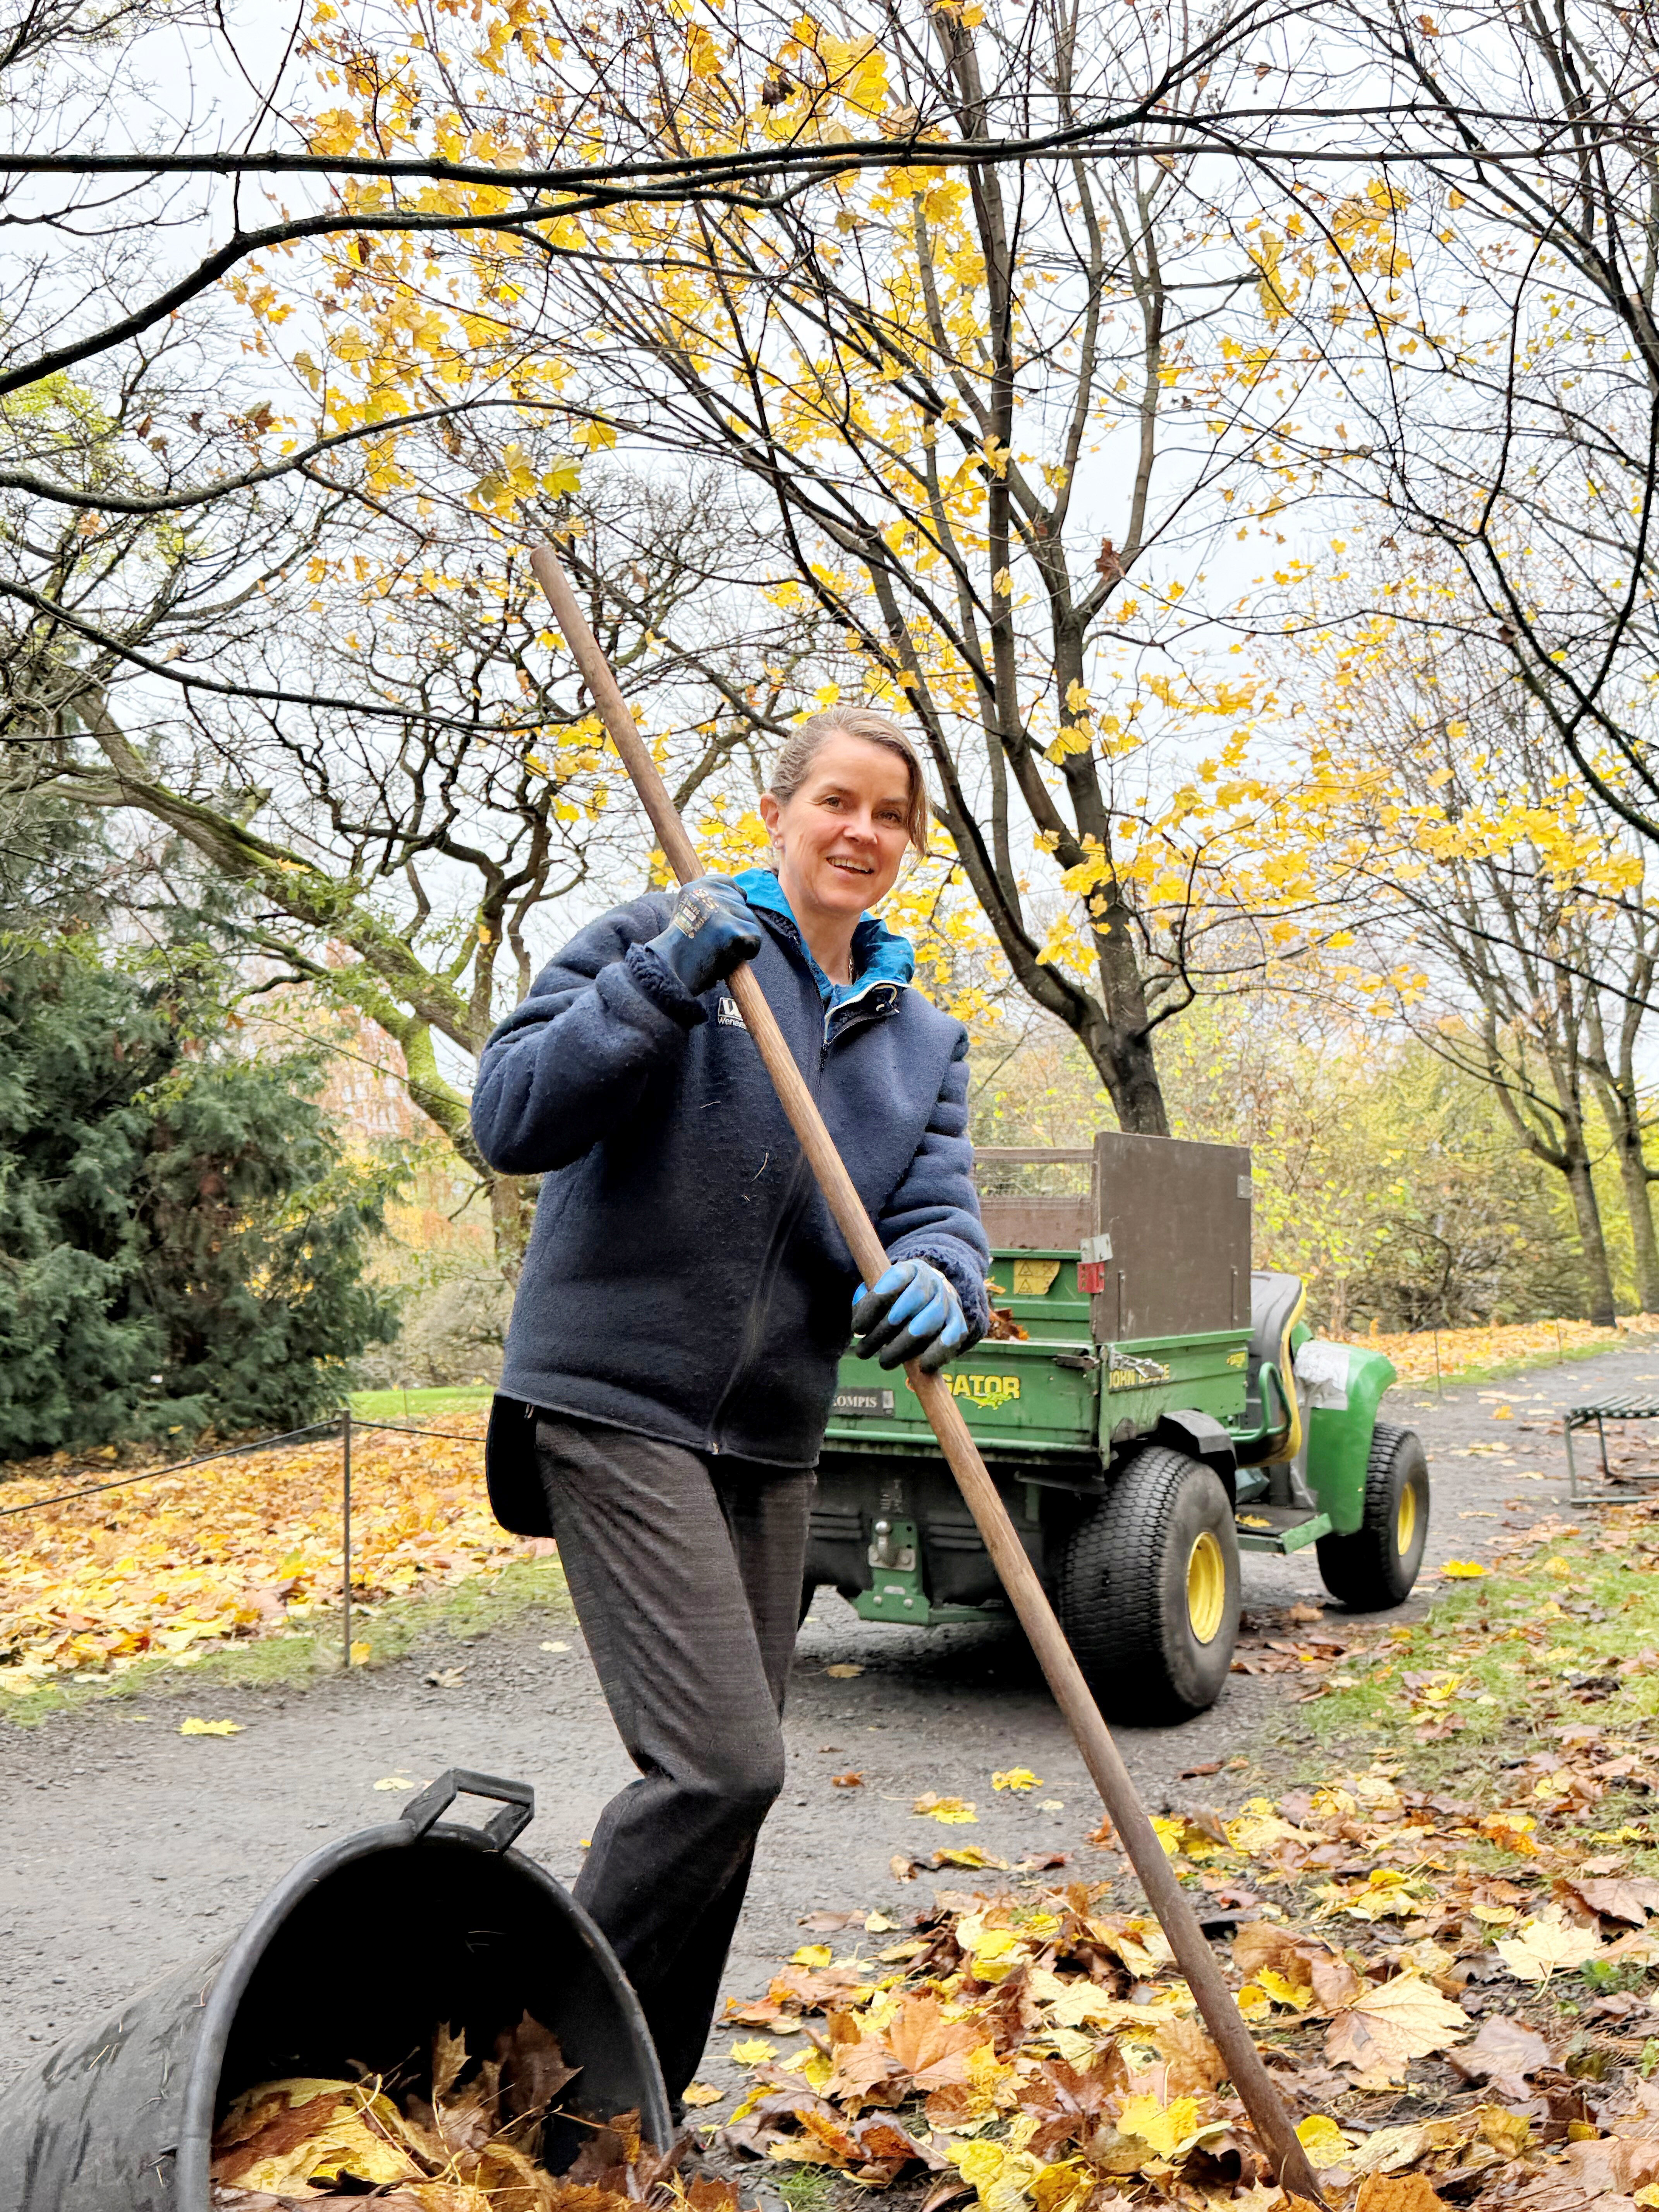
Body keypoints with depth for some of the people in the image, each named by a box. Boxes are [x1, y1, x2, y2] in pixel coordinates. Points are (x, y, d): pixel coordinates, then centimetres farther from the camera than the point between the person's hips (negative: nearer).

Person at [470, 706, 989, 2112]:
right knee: (722, 1764, -16)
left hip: (772, 1440, 7)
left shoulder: (923, 1040, 13)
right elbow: (511, 1119, -13)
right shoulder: (666, 939, -4)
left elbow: (935, 1211, 0)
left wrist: (936, 1282, -24)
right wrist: (663, 983, -24)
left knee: (724, 1781, 12)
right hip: (619, 1406, -7)